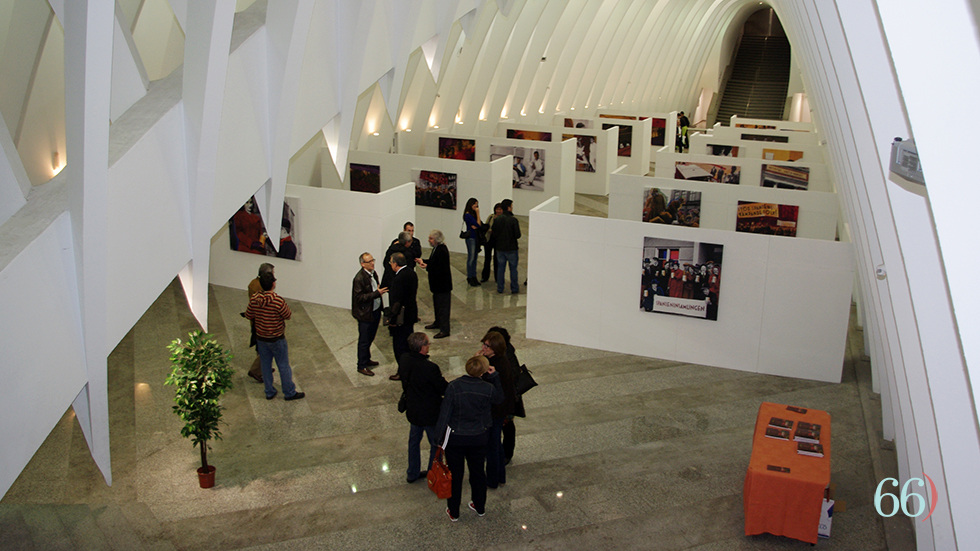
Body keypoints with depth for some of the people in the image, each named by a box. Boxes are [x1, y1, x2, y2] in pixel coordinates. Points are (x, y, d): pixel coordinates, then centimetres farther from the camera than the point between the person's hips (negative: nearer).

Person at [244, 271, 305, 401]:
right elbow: (288, 315, -13)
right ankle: (290, 393, 21)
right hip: (276, 339, -5)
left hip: (261, 338, 5)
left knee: (265, 365, 18)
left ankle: (269, 392, 29)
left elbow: (248, 315, 2)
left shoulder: (254, 299, -10)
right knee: (283, 366, 9)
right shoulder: (278, 301, -25)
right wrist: (286, 307, 5)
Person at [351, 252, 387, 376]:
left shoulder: (373, 273, 4)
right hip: (365, 314, -8)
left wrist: (381, 290, 1)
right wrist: (377, 293, -29)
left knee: (370, 338, 22)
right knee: (364, 340, 4)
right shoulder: (359, 278, -23)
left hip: (375, 311, 8)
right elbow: (359, 297, -25)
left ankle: (366, 360, 39)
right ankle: (362, 366, 17)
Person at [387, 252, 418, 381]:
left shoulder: (399, 278, -25)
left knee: (399, 345, 4)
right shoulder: (411, 273, 3)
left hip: (401, 317, -9)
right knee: (409, 343, 21)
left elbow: (397, 301, -25)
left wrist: (393, 319, -19)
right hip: (411, 314, 9)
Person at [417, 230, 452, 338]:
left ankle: (444, 330, 1)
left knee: (443, 305, -4)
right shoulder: (436, 248, 7)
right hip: (437, 282, 10)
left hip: (443, 283, -10)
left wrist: (427, 266, -23)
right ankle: (438, 323, 39)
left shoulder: (442, 250, -23)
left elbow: (441, 268, -26)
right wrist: (423, 262, 10)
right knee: (437, 303, 23)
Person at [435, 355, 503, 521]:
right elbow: (499, 398, 8)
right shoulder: (488, 388, -16)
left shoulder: (454, 387, -21)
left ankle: (454, 512, 28)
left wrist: (438, 437, -6)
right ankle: (480, 507, 39)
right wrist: (494, 376, 3)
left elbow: (445, 414, -16)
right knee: (478, 473, 22)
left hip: (455, 439, -2)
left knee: (455, 475, 14)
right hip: (478, 438, 2)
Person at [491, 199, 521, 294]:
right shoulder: (513, 220, -17)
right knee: (513, 268, 10)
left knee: (500, 268, 12)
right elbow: (517, 235, -16)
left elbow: (494, 234, 0)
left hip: (500, 248, 3)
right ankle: (514, 288, 17)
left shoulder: (496, 220, -4)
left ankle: (500, 288, 16)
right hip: (511, 248, -3)